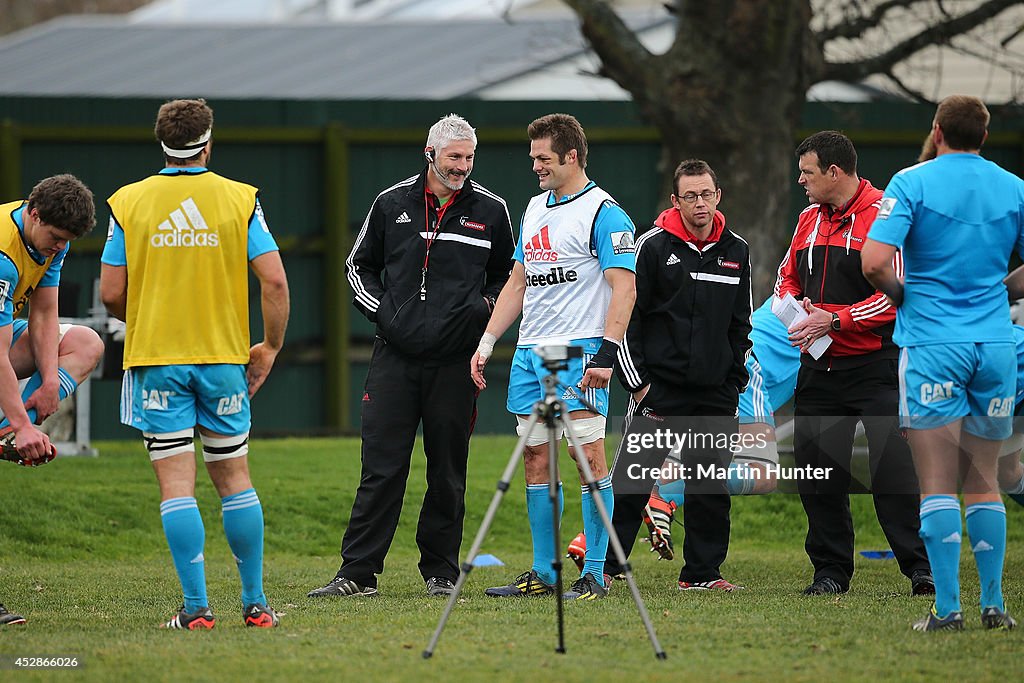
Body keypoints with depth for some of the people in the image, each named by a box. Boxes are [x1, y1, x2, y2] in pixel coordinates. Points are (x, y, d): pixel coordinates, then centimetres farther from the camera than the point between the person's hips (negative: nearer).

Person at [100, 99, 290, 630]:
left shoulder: (128, 203, -2)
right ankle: (255, 602, 14)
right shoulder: (240, 200, -2)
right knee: (233, 477, 12)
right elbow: (274, 280, -7)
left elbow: (111, 293, -2)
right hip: (224, 357, 1)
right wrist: (271, 346, 5)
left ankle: (196, 606, -7)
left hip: (156, 361, -1)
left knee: (176, 483, -1)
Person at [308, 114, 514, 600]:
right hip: (395, 356, 0)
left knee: (448, 471, 4)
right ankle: (357, 572, -2)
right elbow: (359, 265, 18)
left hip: (455, 360, 0)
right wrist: (379, 309, 4)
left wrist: (485, 308, -1)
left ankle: (441, 571, 13)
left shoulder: (490, 210, 5)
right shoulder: (392, 204, 7)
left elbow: (509, 276, 17)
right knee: (381, 466, -3)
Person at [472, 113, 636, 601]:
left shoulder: (602, 212, -7)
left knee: (588, 456, -10)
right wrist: (486, 344, 18)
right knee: (535, 459, 7)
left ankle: (595, 574, -7)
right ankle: (543, 573, 12)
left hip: (577, 350, -8)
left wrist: (606, 354, -22)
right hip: (529, 351, 8)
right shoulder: (535, 208, 18)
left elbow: (624, 288, -13)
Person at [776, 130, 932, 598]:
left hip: (874, 365, -7)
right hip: (817, 367, 7)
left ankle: (921, 568, -7)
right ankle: (831, 571, 14)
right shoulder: (809, 218, 14)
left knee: (891, 467, -12)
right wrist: (795, 305, 1)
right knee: (815, 469, 5)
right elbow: (786, 277, 24)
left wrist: (834, 320, -18)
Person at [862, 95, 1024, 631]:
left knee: (938, 483, -3)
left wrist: (901, 295, 4)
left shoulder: (913, 183, -5)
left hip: (931, 344, -3)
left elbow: (874, 262, -15)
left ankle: (947, 608, -7)